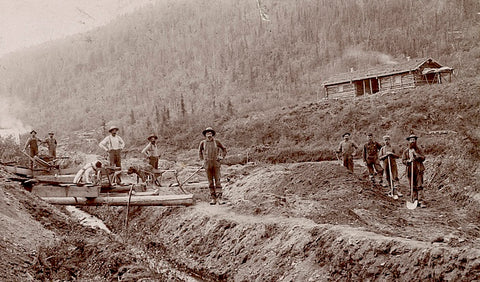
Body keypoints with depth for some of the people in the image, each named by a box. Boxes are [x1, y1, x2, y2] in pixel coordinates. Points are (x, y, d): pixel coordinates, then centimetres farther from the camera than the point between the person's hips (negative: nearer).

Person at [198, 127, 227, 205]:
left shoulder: (216, 142, -1)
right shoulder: (203, 143, 2)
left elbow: (224, 149, 12)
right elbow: (200, 151, 20)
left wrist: (221, 157, 2)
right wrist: (202, 160, 13)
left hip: (216, 164, -1)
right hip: (207, 164, 1)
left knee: (217, 181, -8)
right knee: (210, 182, 4)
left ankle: (219, 198, -12)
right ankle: (213, 198, 10)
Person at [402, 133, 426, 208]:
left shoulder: (418, 150, 6)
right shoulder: (406, 151, 8)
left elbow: (423, 158, -3)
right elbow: (403, 160, 6)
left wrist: (416, 154, -14)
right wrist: (409, 161, -14)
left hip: (418, 170, -2)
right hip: (410, 171, 2)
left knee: (419, 186, -9)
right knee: (413, 187, 5)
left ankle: (421, 201, -13)